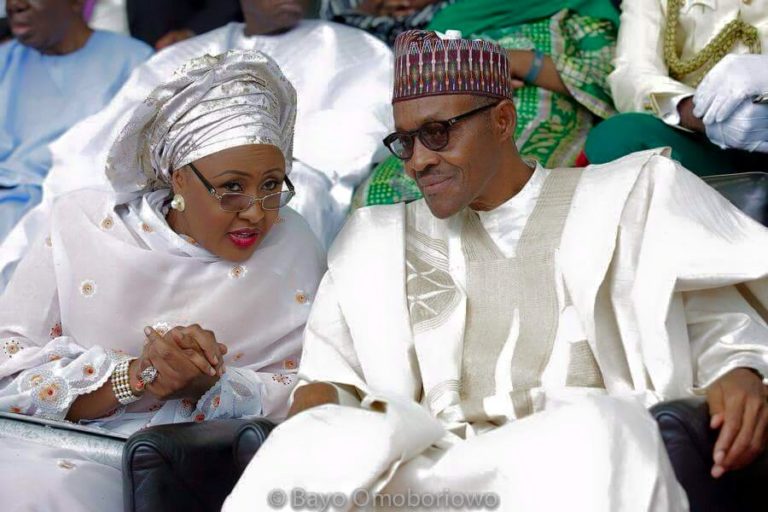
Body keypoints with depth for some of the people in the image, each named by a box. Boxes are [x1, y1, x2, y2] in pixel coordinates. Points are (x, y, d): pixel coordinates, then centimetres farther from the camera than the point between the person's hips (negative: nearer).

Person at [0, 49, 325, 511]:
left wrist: (205, 386, -18)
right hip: (60, 448, 2)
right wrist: (133, 378, -17)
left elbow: (300, 395, 0)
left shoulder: (293, 248, 1)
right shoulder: (83, 225, 2)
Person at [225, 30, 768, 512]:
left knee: (591, 429, -39)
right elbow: (329, 370, 20)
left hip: (588, 452, -1)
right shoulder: (382, 242, 24)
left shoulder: (629, 198, 17)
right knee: (319, 440, -31)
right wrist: (303, 442, -2)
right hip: (436, 460, 2)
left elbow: (718, 325, 14)